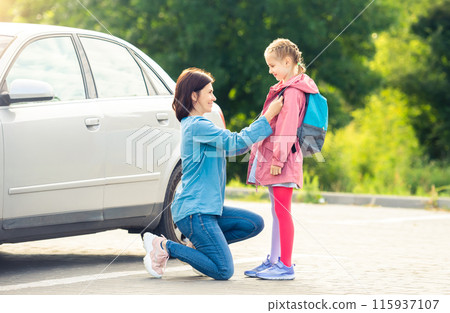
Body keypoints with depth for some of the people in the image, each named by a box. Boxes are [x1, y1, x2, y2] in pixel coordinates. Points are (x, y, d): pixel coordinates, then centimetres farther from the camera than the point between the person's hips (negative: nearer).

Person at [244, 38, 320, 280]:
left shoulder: (293, 92, -14)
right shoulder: (284, 88, 18)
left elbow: (287, 128, -20)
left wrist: (278, 158, -22)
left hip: (283, 161, -10)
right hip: (270, 158, 10)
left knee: (282, 212, -8)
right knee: (277, 212, 13)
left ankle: (285, 266, -7)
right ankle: (274, 261, 19)